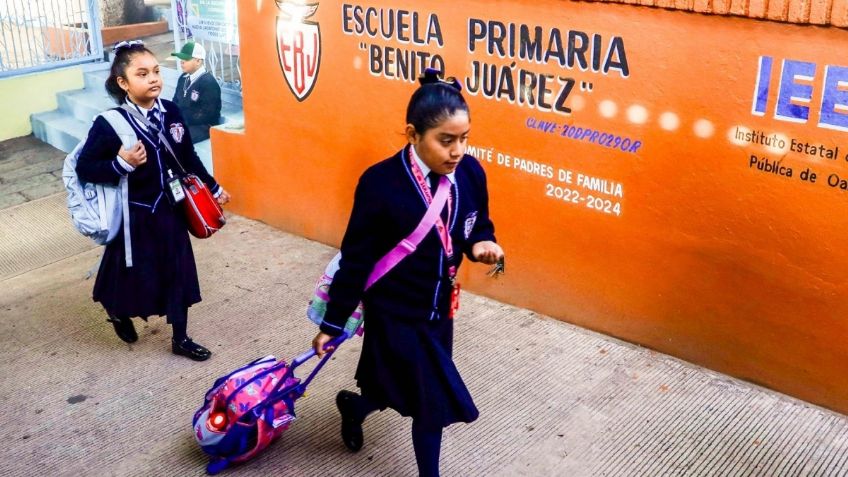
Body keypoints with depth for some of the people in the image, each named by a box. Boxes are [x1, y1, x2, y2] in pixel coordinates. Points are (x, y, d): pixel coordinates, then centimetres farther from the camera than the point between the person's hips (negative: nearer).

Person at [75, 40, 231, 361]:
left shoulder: (171, 112, -5)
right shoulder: (109, 124, -19)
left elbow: (188, 159, 8)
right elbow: (84, 168, -13)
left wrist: (213, 188, 14)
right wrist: (122, 164, -29)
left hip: (170, 209, 4)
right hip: (134, 215, -4)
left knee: (178, 273, 10)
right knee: (134, 275, 12)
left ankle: (180, 339, 26)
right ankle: (119, 313, 47)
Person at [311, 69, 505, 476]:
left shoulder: (471, 173, -9)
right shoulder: (380, 182, -23)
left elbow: (478, 224, 9)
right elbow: (356, 259, -15)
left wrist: (481, 243, -16)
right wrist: (332, 323, -8)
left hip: (439, 309, 5)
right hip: (393, 312, -5)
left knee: (405, 392, 18)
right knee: (436, 402, 2)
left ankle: (353, 406, 48)